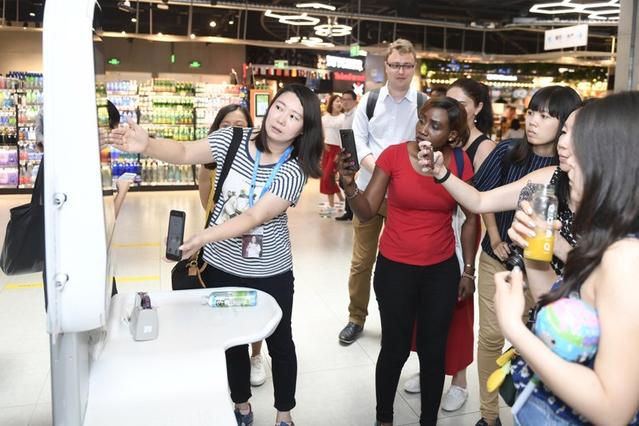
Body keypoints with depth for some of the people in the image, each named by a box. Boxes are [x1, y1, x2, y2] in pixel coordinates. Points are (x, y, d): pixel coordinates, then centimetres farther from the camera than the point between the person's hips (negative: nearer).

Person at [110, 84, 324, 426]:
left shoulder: (294, 171, -18)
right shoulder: (234, 139, -8)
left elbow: (255, 217, -28)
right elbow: (185, 153, -7)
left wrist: (202, 238, -40)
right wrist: (147, 145, -27)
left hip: (269, 273, -2)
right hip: (221, 265, 3)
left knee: (279, 342, 15)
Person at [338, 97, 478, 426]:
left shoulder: (461, 162, -5)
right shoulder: (393, 155, -10)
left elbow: (471, 218, 5)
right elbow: (366, 212, -9)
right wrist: (349, 185, -28)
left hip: (442, 270, 2)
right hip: (395, 268, -1)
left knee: (434, 351, 13)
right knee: (395, 349, 9)